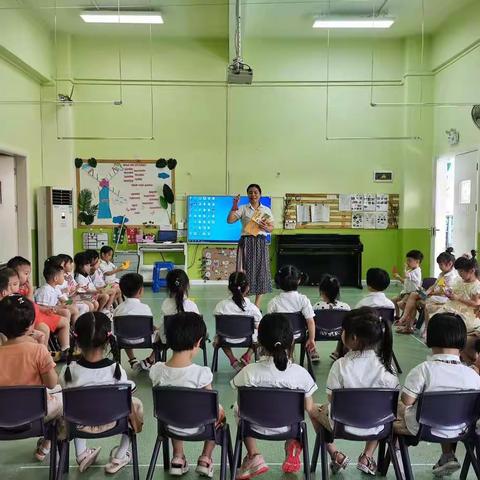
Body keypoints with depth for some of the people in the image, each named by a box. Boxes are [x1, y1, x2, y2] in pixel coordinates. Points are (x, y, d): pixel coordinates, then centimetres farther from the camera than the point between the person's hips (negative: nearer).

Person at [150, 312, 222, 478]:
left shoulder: (156, 370, -17)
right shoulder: (201, 373, -28)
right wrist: (217, 410, 7)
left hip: (169, 425, 3)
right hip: (197, 427, -3)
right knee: (219, 412, 27)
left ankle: (178, 458, 31)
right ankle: (205, 459, 27)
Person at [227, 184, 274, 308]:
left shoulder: (266, 210, 10)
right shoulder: (243, 208, 4)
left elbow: (271, 228, 9)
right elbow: (230, 220, -7)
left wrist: (265, 227, -11)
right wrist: (234, 207, -17)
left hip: (261, 242, 2)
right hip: (246, 242, -2)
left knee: (260, 271, 2)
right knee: (245, 271, -5)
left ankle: (257, 305, 11)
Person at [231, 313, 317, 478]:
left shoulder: (249, 372, -22)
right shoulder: (300, 373, -20)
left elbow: (242, 408, -12)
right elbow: (308, 408, -9)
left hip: (257, 426, -1)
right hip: (289, 427, 2)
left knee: (237, 408, 30)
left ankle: (254, 456, 15)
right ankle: (292, 450, 17)